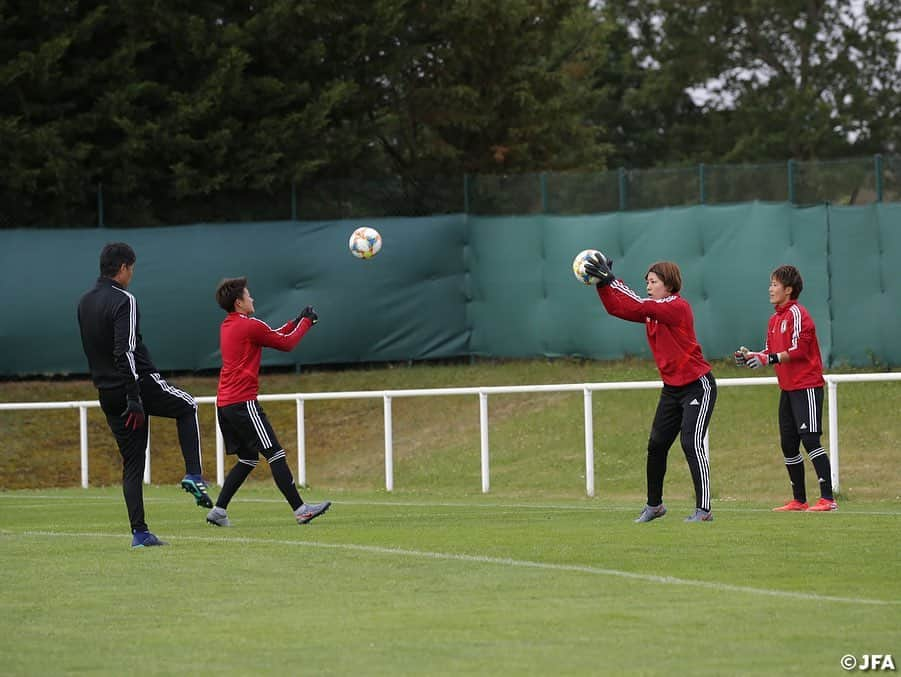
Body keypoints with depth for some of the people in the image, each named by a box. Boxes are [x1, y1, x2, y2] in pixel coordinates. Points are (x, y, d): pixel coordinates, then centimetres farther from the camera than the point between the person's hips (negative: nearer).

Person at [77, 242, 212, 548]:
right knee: (187, 408, 21)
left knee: (132, 463, 9)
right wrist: (134, 399, -23)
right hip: (139, 384, -7)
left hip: (107, 394, 7)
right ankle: (193, 476, 7)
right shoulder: (123, 300, -15)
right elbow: (125, 352, -22)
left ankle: (139, 532, 4)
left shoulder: (85, 302, 11)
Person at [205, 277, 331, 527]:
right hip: (243, 402, -9)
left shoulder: (227, 326, 17)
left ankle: (218, 510, 10)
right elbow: (286, 343, -1)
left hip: (224, 403, 9)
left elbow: (273, 336, 25)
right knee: (275, 453, -9)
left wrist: (296, 322, 22)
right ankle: (300, 509, -13)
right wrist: (306, 322, 13)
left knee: (248, 459, 15)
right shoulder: (249, 325, -10)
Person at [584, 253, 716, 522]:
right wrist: (601, 284, -14)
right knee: (656, 445, 11)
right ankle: (654, 505, 25)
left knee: (692, 442, -16)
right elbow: (616, 308, 1)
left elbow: (640, 306, -28)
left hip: (697, 386, -9)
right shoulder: (651, 311, 6)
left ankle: (703, 509, -14)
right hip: (672, 388, 9)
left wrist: (610, 280, -29)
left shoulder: (678, 307, -18)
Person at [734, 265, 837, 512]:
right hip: (787, 388, 9)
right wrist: (750, 357, 0)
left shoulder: (797, 314, -11)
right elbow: (771, 353, 17)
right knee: (788, 445, 9)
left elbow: (798, 351, -19)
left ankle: (827, 498, -16)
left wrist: (769, 359, -23)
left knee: (810, 440, -15)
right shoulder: (775, 319, 16)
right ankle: (799, 500, 17)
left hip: (806, 387, -9)